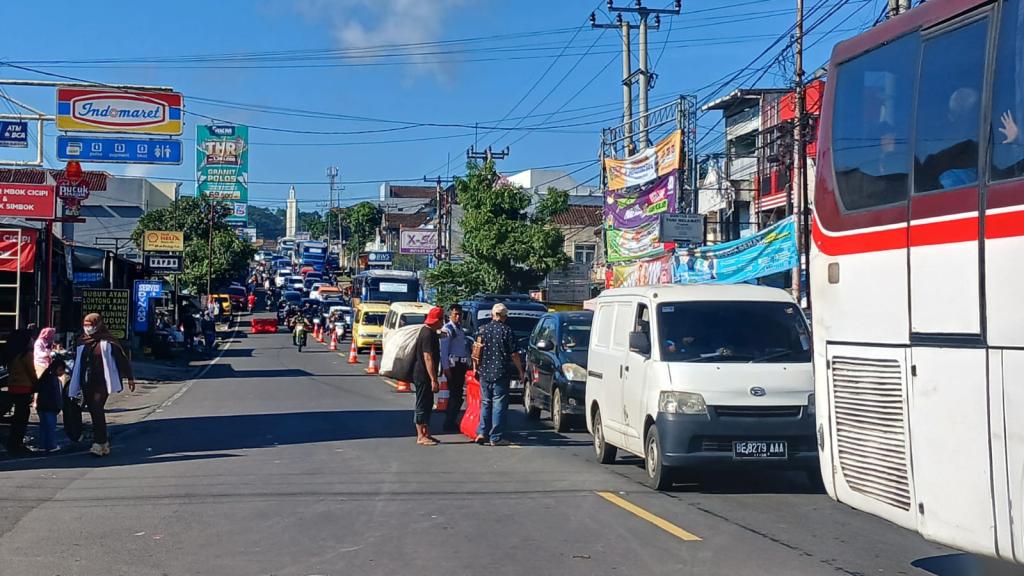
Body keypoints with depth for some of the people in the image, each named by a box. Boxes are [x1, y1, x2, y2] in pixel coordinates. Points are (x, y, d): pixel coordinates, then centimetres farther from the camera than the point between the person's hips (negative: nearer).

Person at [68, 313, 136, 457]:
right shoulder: (82, 342, 12)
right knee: (94, 412, 8)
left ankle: (99, 444, -17)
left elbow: (122, 358, -3)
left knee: (97, 410, -16)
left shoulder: (107, 341, -5)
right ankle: (104, 442, 18)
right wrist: (73, 383, 21)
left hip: (102, 383, -6)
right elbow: (77, 363, 20)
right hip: (86, 384, 6)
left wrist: (130, 377, -2)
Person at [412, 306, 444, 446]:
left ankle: (426, 433, 22)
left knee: (427, 405, 15)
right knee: (422, 405, -4)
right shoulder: (428, 334, -20)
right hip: (423, 376, -10)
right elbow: (428, 358, -24)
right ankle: (421, 437, 2)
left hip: (423, 375, 10)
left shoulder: (427, 331, 13)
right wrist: (434, 380, -25)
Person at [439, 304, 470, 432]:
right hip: (452, 364, -9)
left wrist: (467, 364, 16)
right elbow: (444, 350, -15)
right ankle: (449, 424, -2)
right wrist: (446, 367, -20)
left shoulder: (460, 329, 18)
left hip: (461, 364, 9)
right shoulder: (447, 329, -9)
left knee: (458, 395, 12)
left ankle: (452, 422, 20)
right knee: (454, 395, -8)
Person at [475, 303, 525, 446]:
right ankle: (496, 437, 1)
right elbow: (514, 355, -7)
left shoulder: (483, 330, 3)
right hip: (500, 374, -4)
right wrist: (521, 372, 2)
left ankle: (482, 433, 9)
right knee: (499, 405, 1)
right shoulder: (507, 331, -8)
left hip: (484, 373, 4)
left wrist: (476, 368, 17)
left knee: (485, 403, 15)